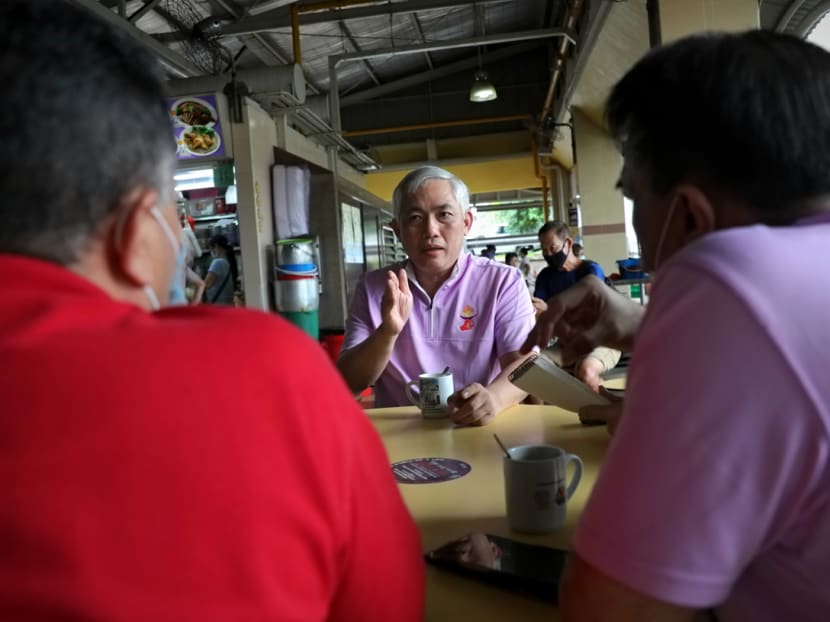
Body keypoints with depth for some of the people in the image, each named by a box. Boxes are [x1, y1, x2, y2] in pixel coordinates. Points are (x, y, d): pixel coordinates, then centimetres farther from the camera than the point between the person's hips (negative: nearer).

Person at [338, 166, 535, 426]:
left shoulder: (503, 282, 0)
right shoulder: (372, 288, 4)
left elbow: (524, 364, -8)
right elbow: (349, 383, 0)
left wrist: (493, 397, -29)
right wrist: (388, 332, -18)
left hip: (479, 429, 0)